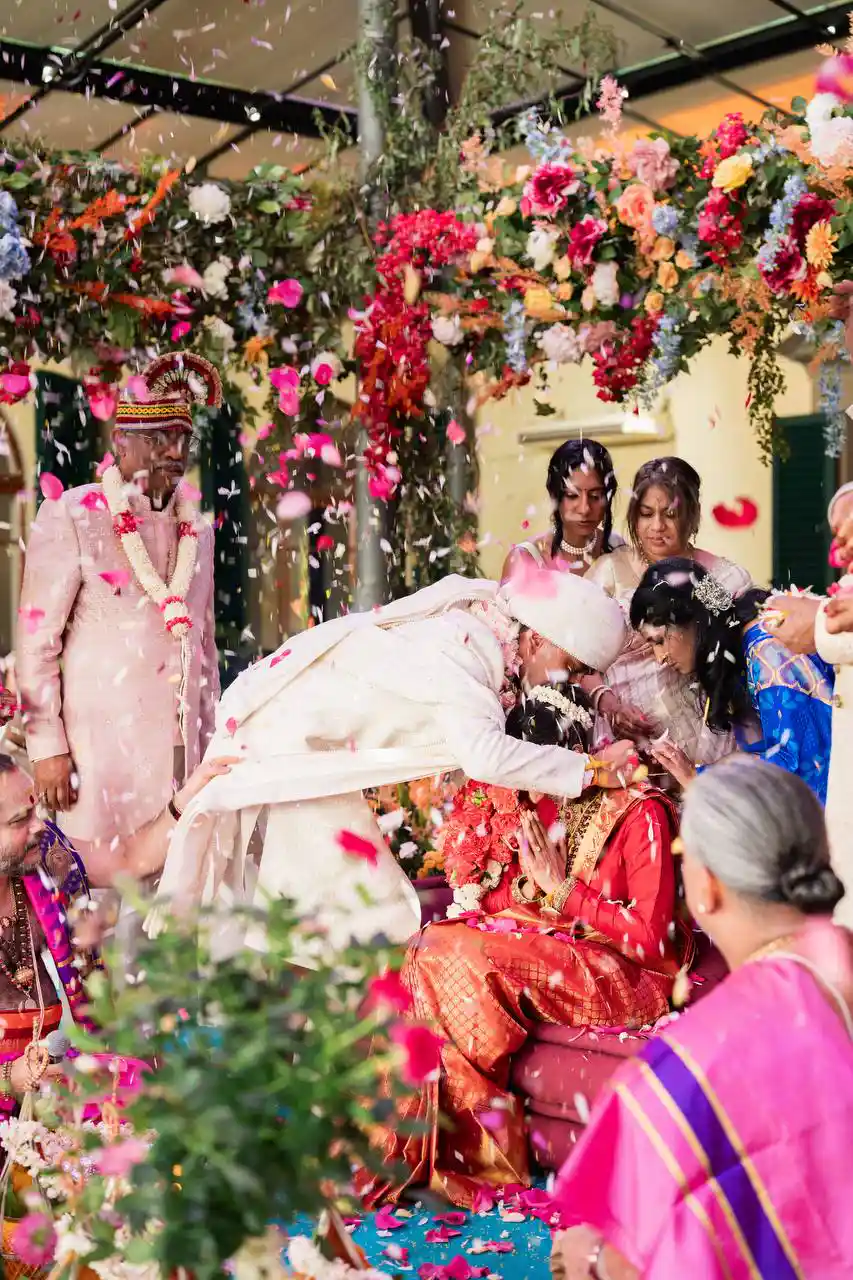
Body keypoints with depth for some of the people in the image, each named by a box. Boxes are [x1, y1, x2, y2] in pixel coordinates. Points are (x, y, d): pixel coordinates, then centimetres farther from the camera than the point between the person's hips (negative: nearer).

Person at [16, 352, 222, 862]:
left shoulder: (198, 531, 14)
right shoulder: (70, 517, -4)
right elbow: (36, 640, -5)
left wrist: (211, 744, 17)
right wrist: (47, 748, -9)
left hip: (182, 749, 5)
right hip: (102, 745, -5)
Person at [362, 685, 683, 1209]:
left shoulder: (638, 813, -11)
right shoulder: (532, 805, 8)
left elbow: (653, 941, -14)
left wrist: (561, 886, -15)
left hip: (629, 979, -7)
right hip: (553, 950, 7)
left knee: (468, 958, -28)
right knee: (432, 947, -19)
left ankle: (485, 1157, -17)